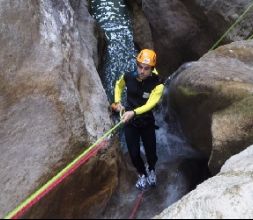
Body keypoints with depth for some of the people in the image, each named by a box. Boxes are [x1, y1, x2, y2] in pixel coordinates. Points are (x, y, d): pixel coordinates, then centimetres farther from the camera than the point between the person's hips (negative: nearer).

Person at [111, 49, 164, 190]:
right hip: (130, 122, 2)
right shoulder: (128, 77, -13)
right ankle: (142, 174, 35)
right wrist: (118, 102, 0)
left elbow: (150, 104, -30)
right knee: (134, 153, 6)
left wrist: (133, 112, -44)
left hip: (147, 122, -1)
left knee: (151, 152, 9)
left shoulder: (157, 84, -21)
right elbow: (119, 85, 11)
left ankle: (152, 170, 45)